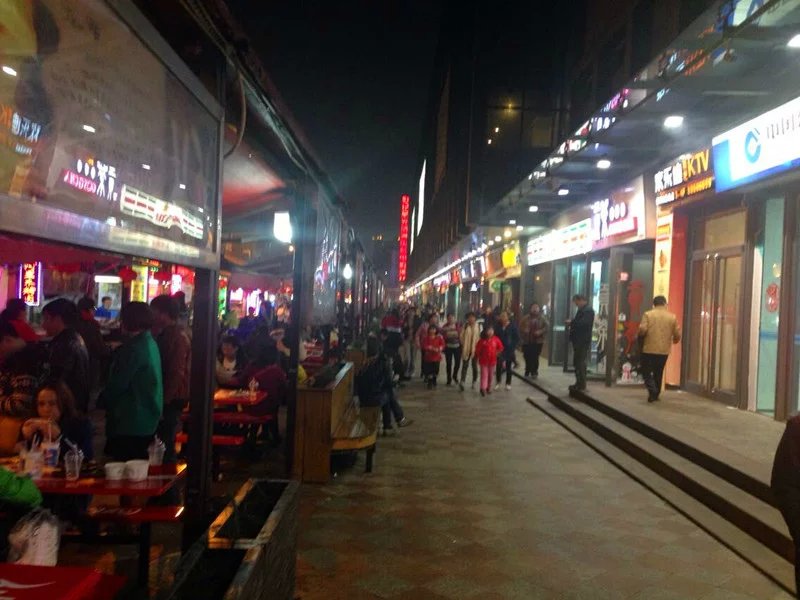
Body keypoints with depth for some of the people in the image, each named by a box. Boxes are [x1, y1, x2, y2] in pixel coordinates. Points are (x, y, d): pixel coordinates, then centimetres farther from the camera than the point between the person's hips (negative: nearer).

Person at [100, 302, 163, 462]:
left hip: (131, 421, -10)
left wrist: (103, 399, 1)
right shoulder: (150, 343, 10)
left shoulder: (134, 348, -19)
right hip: (147, 418, 10)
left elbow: (118, 384, -15)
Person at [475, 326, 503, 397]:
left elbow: (501, 348, 6)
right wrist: (479, 356, 0)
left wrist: (496, 354, 2)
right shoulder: (482, 340, -13)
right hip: (484, 361, -3)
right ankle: (483, 388, -10)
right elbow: (477, 349, -5)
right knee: (484, 374, -6)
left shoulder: (496, 339, -6)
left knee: (490, 375, 13)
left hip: (492, 361, 3)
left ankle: (489, 388, 27)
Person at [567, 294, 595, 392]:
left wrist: (571, 322, -15)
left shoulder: (588, 310, -13)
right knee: (577, 362, 12)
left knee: (581, 363, -8)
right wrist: (571, 322, 1)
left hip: (583, 341, -10)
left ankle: (581, 385, -4)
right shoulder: (581, 310, 19)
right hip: (578, 340, 10)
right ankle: (579, 383, 19)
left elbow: (583, 323, -25)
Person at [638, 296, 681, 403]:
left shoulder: (648, 314, -5)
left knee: (647, 372, 6)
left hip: (649, 349, -2)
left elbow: (642, 330, -15)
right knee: (658, 373, 16)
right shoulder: (672, 317, 2)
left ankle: (652, 391, -14)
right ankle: (655, 394, 19)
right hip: (664, 350, 3)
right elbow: (677, 334, 2)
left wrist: (640, 336, 7)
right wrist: (674, 341, 23)